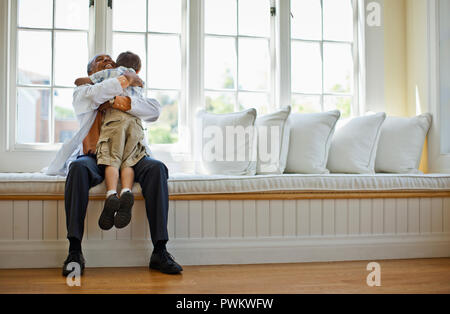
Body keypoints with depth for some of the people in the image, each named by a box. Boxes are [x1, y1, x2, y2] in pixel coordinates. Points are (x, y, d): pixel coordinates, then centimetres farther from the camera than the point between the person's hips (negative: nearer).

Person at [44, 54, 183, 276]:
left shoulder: (132, 95, 25)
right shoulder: (81, 92, 19)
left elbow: (155, 111, 3)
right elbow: (95, 94, -8)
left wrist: (125, 103, -10)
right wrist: (128, 79, 2)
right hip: (93, 156, -1)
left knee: (156, 168, -29)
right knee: (78, 168, -36)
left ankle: (160, 251, -31)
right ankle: (74, 252, -33)